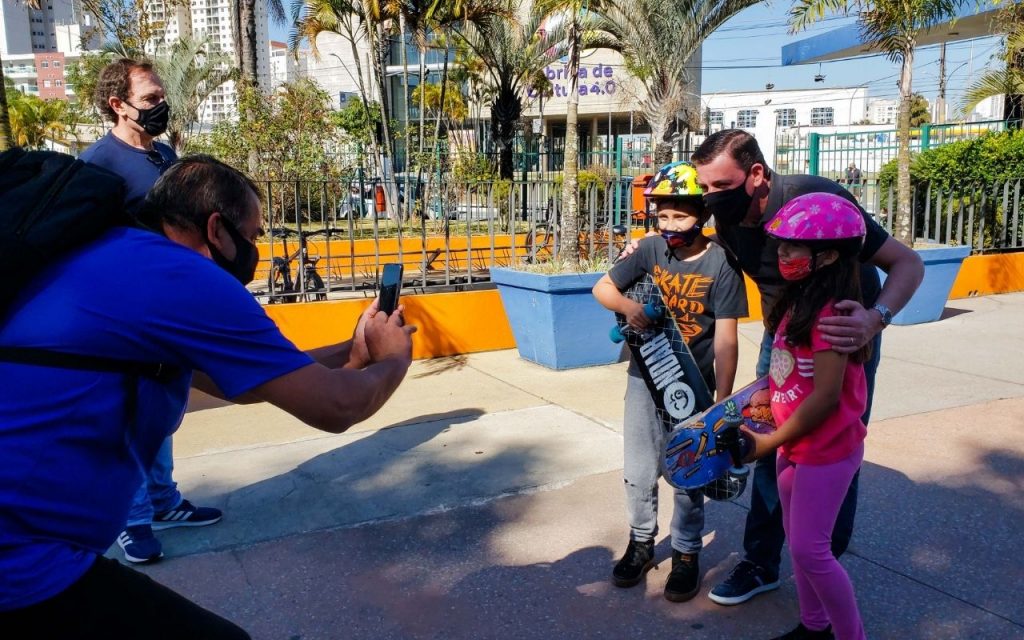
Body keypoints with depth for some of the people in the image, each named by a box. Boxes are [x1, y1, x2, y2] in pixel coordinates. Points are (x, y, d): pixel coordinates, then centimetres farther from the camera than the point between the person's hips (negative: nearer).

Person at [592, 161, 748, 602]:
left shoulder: (720, 263, -12)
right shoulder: (651, 249, -3)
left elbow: (726, 339, -13)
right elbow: (602, 287, 4)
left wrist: (721, 403, -14)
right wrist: (627, 305, -18)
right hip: (644, 379, 3)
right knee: (639, 472, 13)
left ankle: (686, 554, 30)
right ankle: (641, 543, 35)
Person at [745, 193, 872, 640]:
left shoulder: (831, 313, -23)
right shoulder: (799, 300, 3)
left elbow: (826, 396, -23)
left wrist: (769, 442, -16)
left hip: (827, 449, -9)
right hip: (796, 444, 9)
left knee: (810, 549, 0)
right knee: (797, 538, 18)